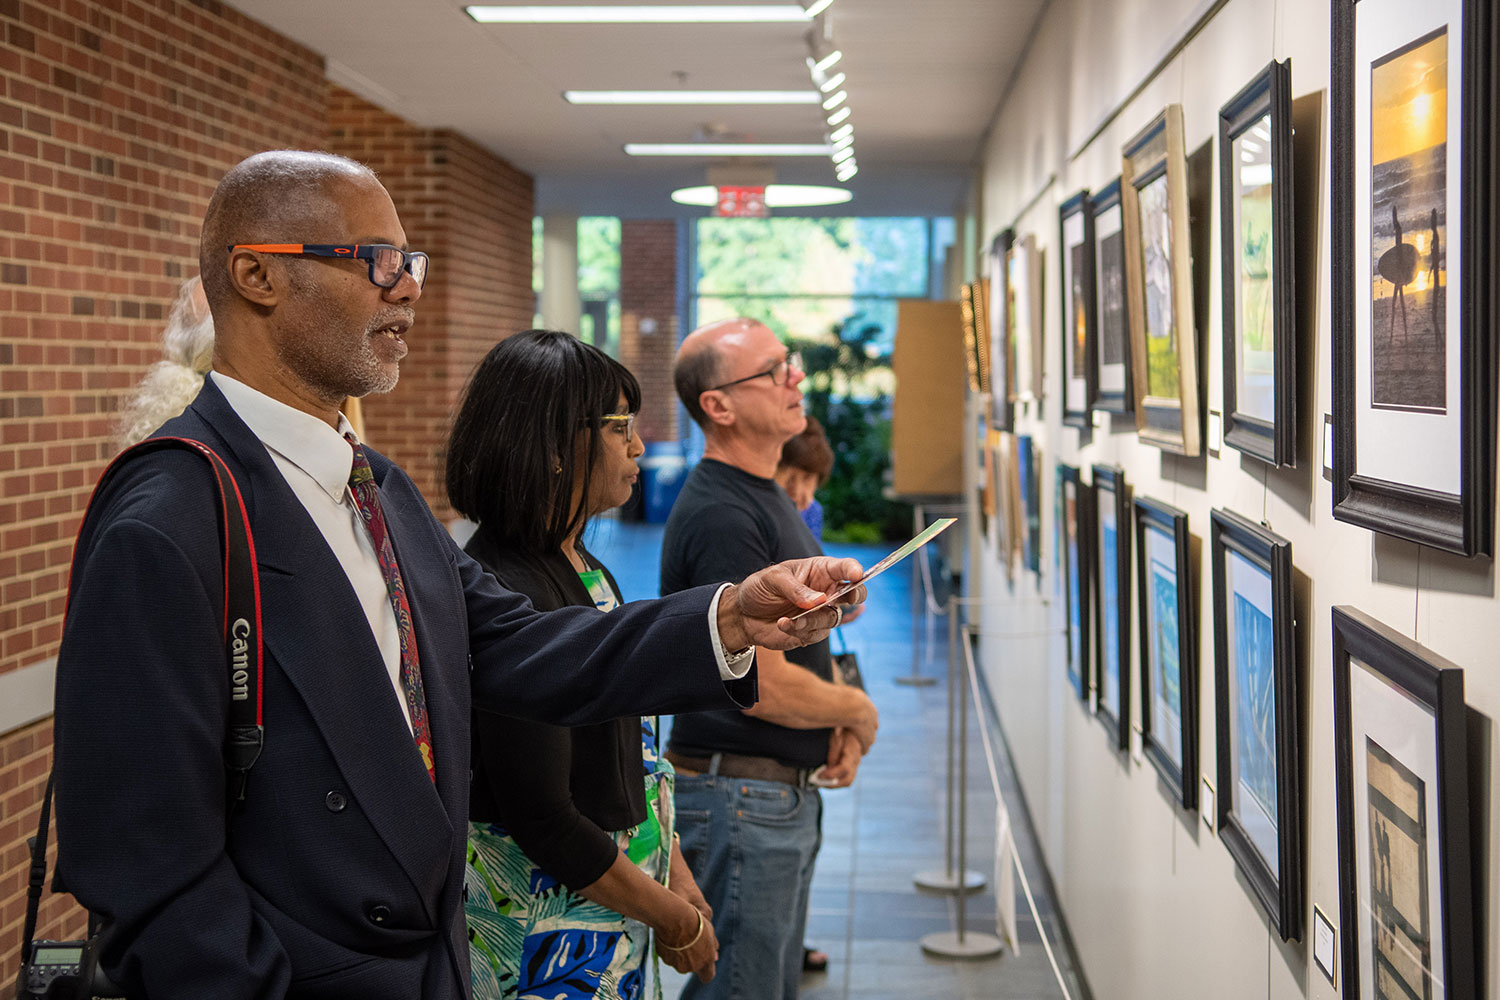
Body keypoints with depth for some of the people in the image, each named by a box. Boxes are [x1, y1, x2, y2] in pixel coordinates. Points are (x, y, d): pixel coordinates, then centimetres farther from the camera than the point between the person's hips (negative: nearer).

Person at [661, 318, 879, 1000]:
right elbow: (762, 684, -25)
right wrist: (858, 711, -7)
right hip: (741, 796, -10)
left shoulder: (769, 498, 13)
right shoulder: (719, 517, -21)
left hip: (791, 790, 10)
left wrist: (841, 728, 3)